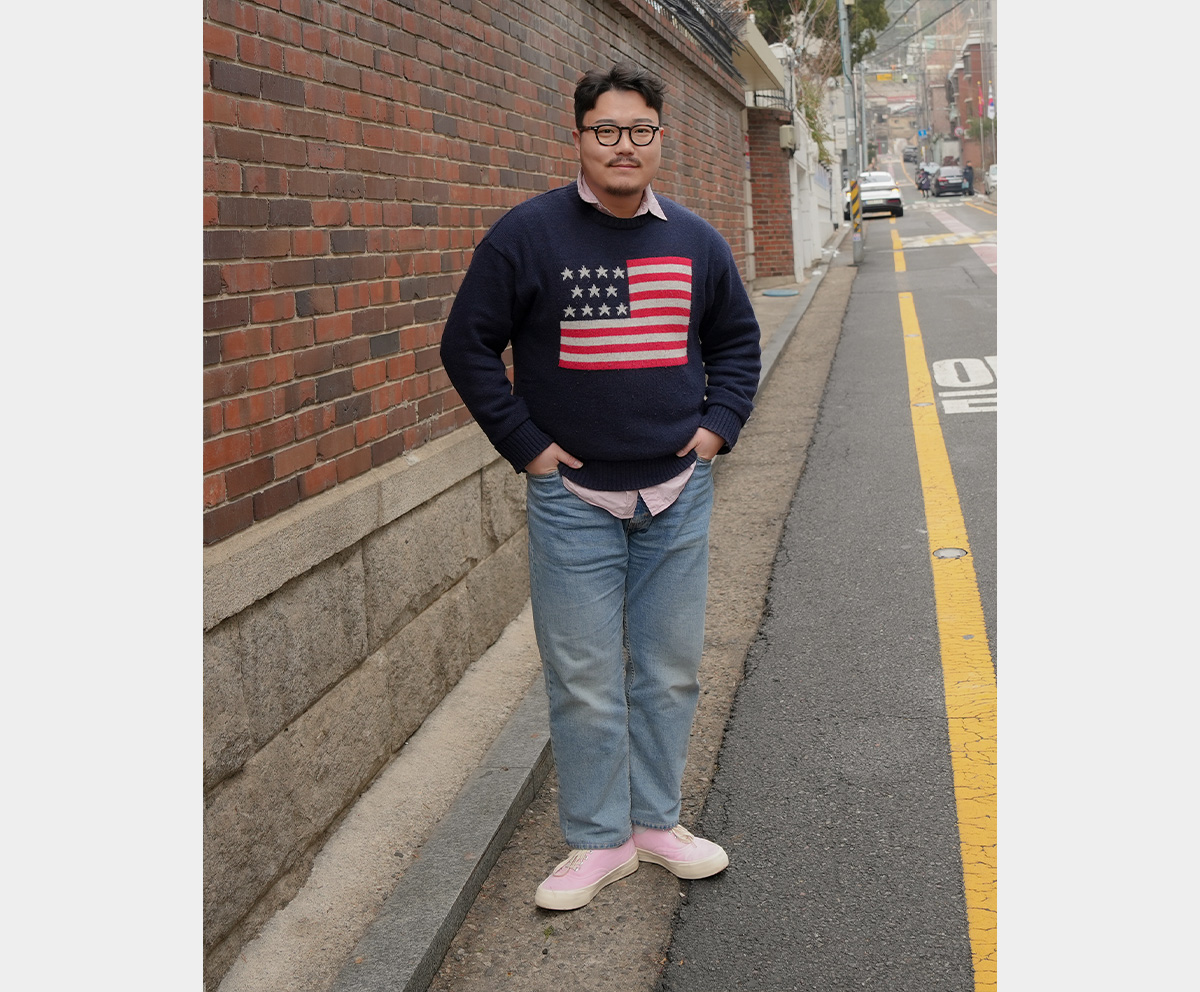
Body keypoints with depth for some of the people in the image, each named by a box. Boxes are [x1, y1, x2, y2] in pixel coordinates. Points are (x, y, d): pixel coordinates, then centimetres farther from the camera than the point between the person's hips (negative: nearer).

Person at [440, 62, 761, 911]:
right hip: (573, 499, -3)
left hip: (678, 496, 4)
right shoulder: (528, 234, -6)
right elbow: (468, 346, -2)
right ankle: (598, 840, 17)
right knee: (584, 683, 2)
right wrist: (525, 444, -7)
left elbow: (738, 340, 20)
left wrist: (719, 424, 5)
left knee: (670, 672, 12)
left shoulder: (695, 241, 6)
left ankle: (658, 822, 28)